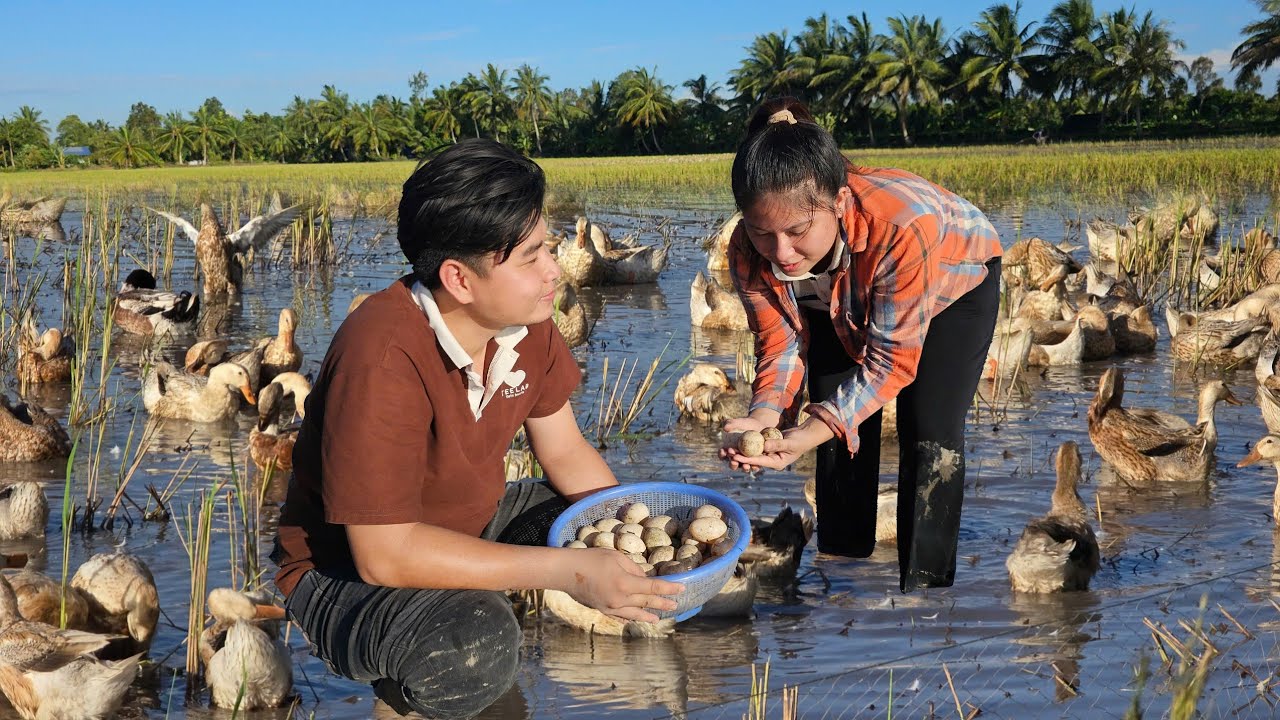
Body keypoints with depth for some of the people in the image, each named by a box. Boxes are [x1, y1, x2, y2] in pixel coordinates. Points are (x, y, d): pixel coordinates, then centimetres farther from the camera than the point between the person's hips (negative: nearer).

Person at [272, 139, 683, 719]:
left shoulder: (525, 324, -10)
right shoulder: (382, 359, -33)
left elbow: (564, 452, 4)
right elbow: (383, 553, -33)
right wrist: (565, 571, -35)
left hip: (475, 525, 8)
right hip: (348, 568, -7)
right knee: (472, 649, -35)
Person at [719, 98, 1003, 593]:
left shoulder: (902, 224, -47)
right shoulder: (750, 251, -33)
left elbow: (892, 359, -37)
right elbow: (780, 342, -19)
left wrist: (817, 430, -49)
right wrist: (766, 413, -40)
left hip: (954, 282, -4)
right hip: (842, 306, 4)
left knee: (930, 437, -13)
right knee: (842, 425, -2)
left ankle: (921, 588, -1)